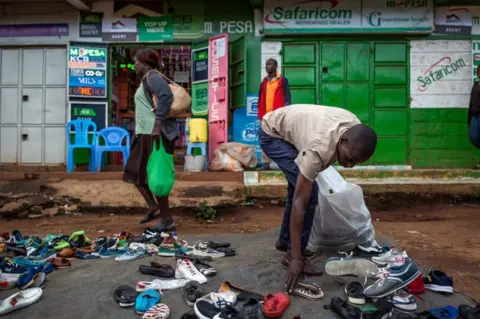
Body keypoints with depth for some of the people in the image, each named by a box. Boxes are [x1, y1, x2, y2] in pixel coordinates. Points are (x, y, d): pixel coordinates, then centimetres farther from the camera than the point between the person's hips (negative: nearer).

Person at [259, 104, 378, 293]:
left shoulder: (356, 128, -19)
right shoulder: (319, 149, -40)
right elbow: (299, 202, -39)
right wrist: (296, 258, -36)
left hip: (290, 127, 8)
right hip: (272, 133, -8)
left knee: (299, 185, 14)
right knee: (309, 193, -17)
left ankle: (284, 240, 30)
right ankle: (292, 254, -4)